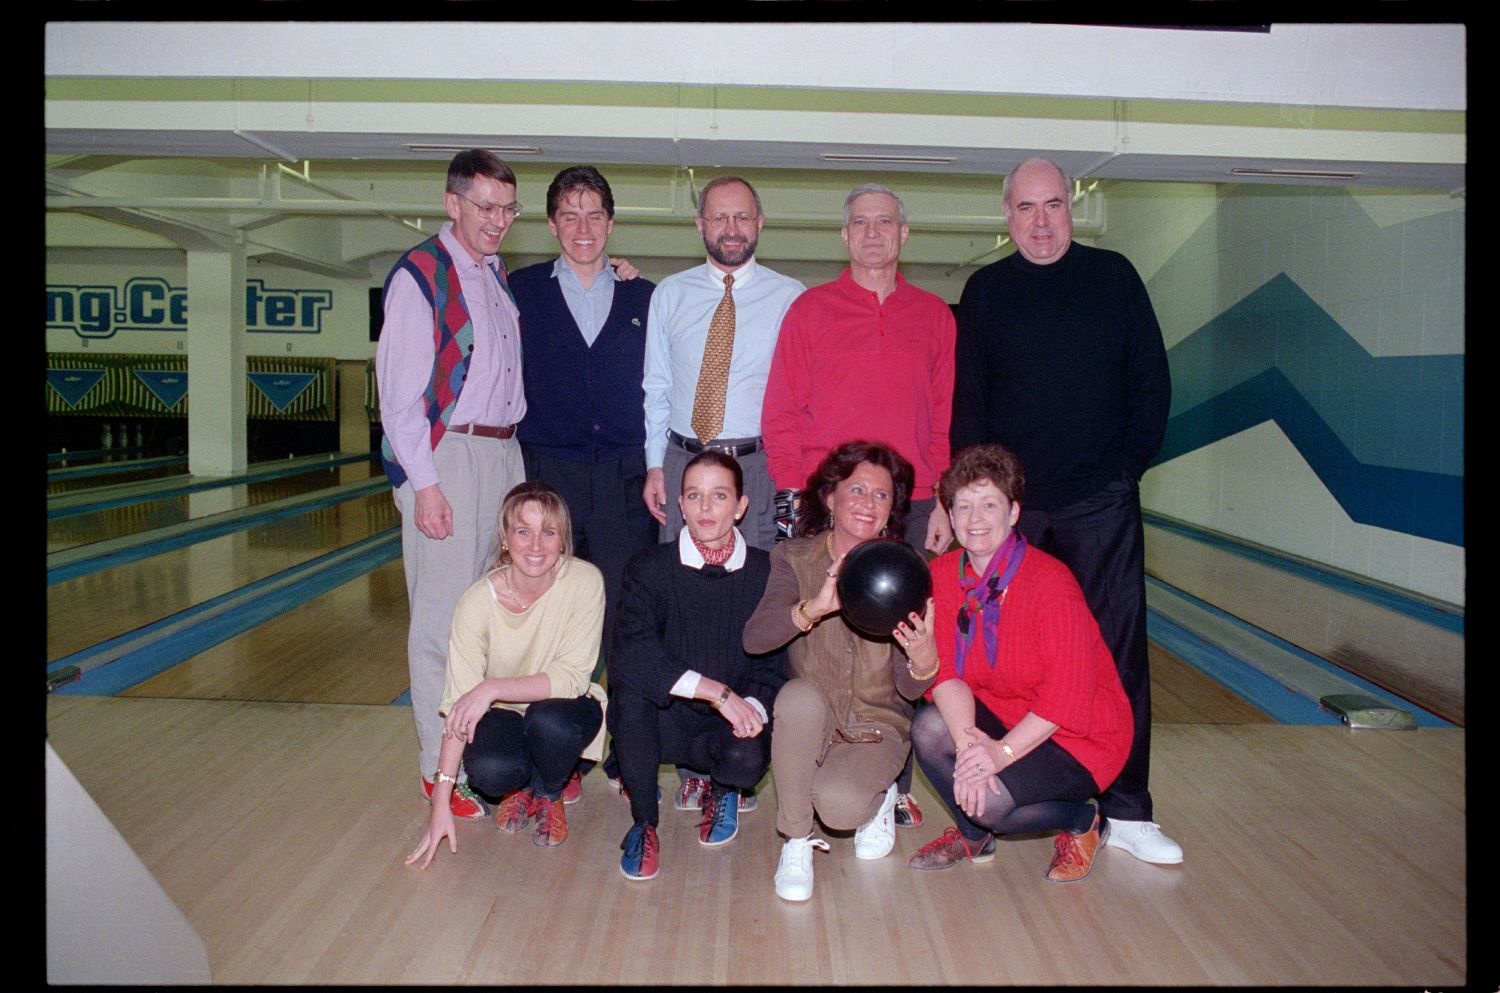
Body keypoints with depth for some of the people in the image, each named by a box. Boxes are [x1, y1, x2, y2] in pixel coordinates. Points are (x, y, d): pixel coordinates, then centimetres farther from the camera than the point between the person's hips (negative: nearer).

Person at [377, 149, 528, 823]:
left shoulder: (499, 276, 16)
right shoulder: (420, 275, -7)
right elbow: (400, 391, -12)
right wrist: (424, 483, -17)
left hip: (504, 456, 7)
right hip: (447, 458, -7)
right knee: (445, 616, -3)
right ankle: (442, 770, 9)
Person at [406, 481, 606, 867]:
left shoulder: (584, 582, -23)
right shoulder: (477, 603, -21)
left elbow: (572, 678, -23)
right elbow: (459, 705, -21)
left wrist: (493, 687, -34)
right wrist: (440, 801, -25)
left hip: (563, 712, 0)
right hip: (505, 713, 0)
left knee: (547, 719, -34)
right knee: (489, 771, -31)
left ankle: (548, 794, 2)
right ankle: (522, 786, 9)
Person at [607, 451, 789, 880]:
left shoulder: (766, 572, -3)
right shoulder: (649, 567, -7)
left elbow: (773, 664, -1)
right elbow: (629, 658, -23)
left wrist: (753, 705, -24)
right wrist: (717, 691, -30)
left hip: (728, 726, 1)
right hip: (662, 721, 0)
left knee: (749, 759, -32)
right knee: (630, 688, -32)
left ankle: (722, 790, 12)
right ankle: (644, 822, -7)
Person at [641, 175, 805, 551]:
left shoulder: (790, 296, 2)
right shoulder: (669, 294, 9)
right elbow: (657, 387, 10)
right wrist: (654, 466, 5)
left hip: (760, 467, -2)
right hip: (681, 462, 2)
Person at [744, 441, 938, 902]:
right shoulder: (794, 558, -6)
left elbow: (910, 689, -12)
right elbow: (754, 639, -22)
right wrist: (815, 608, -40)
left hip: (877, 725, -1)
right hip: (809, 722, 1)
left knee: (839, 805, -29)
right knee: (800, 695, -33)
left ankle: (880, 797, 11)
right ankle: (796, 843, -12)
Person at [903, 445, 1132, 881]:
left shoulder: (1049, 581, -23)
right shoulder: (943, 575, -7)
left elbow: (1068, 697, -24)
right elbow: (947, 672, -11)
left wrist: (1002, 751, -31)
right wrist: (967, 742, -28)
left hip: (1077, 735, -5)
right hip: (1000, 715, 6)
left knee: (990, 799, -27)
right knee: (929, 729, -22)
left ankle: (1082, 823, 8)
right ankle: (974, 836, 9)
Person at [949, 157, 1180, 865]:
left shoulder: (1113, 277, 7)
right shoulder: (986, 292, 7)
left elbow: (1151, 383, 8)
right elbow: (965, 401, 6)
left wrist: (1127, 468, 1)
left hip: (1099, 506, 0)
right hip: (1010, 504, 1)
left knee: (1117, 651, -1)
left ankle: (1126, 812, 8)